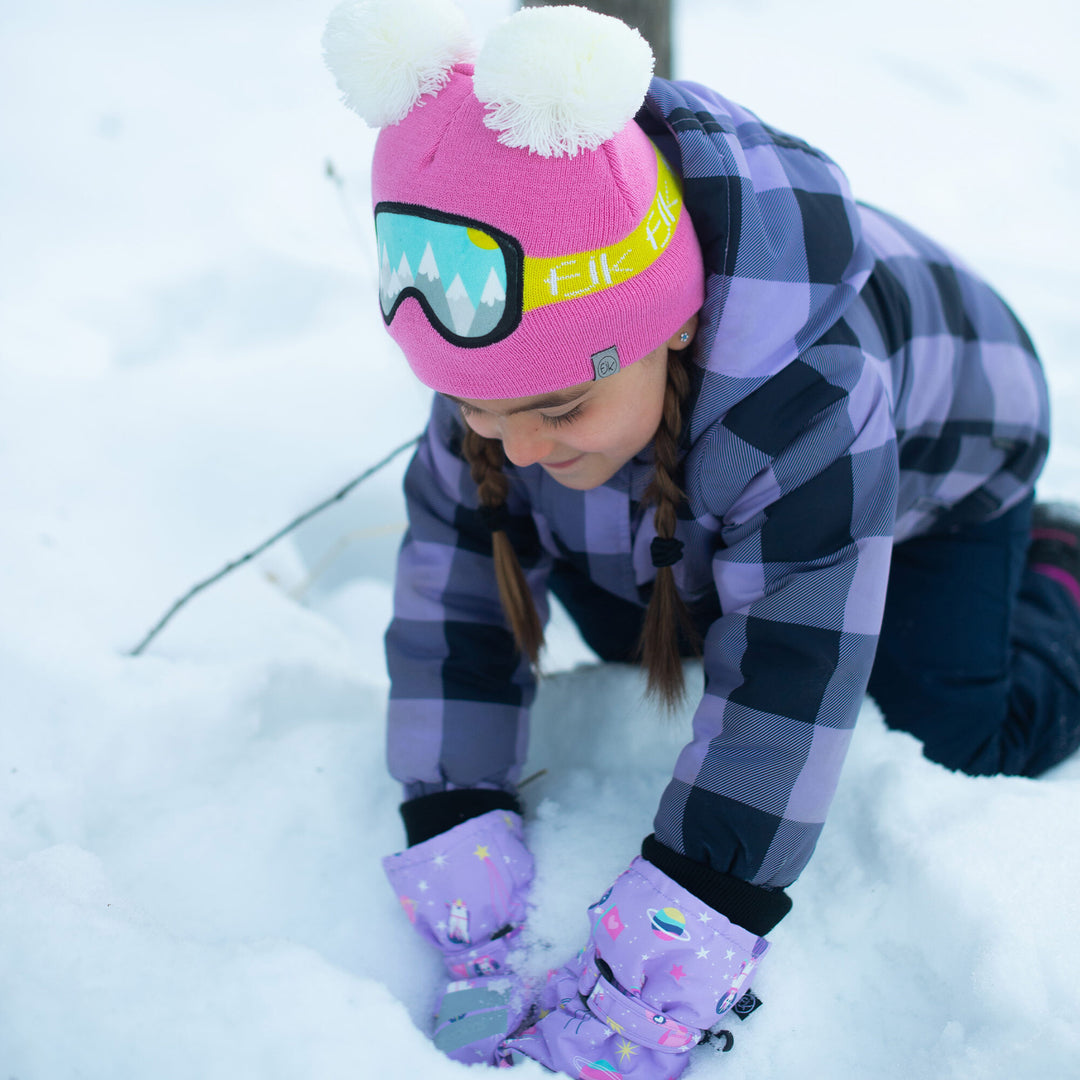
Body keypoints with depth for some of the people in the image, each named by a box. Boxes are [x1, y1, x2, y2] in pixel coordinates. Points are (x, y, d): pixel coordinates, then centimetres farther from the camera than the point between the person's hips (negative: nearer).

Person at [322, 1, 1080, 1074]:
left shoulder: (811, 394, -49)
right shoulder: (521, 336, -32)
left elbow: (783, 683, -48)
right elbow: (451, 569, -27)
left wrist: (656, 971, -48)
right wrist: (455, 825, -33)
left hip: (935, 453, -4)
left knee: (970, 727, -14)